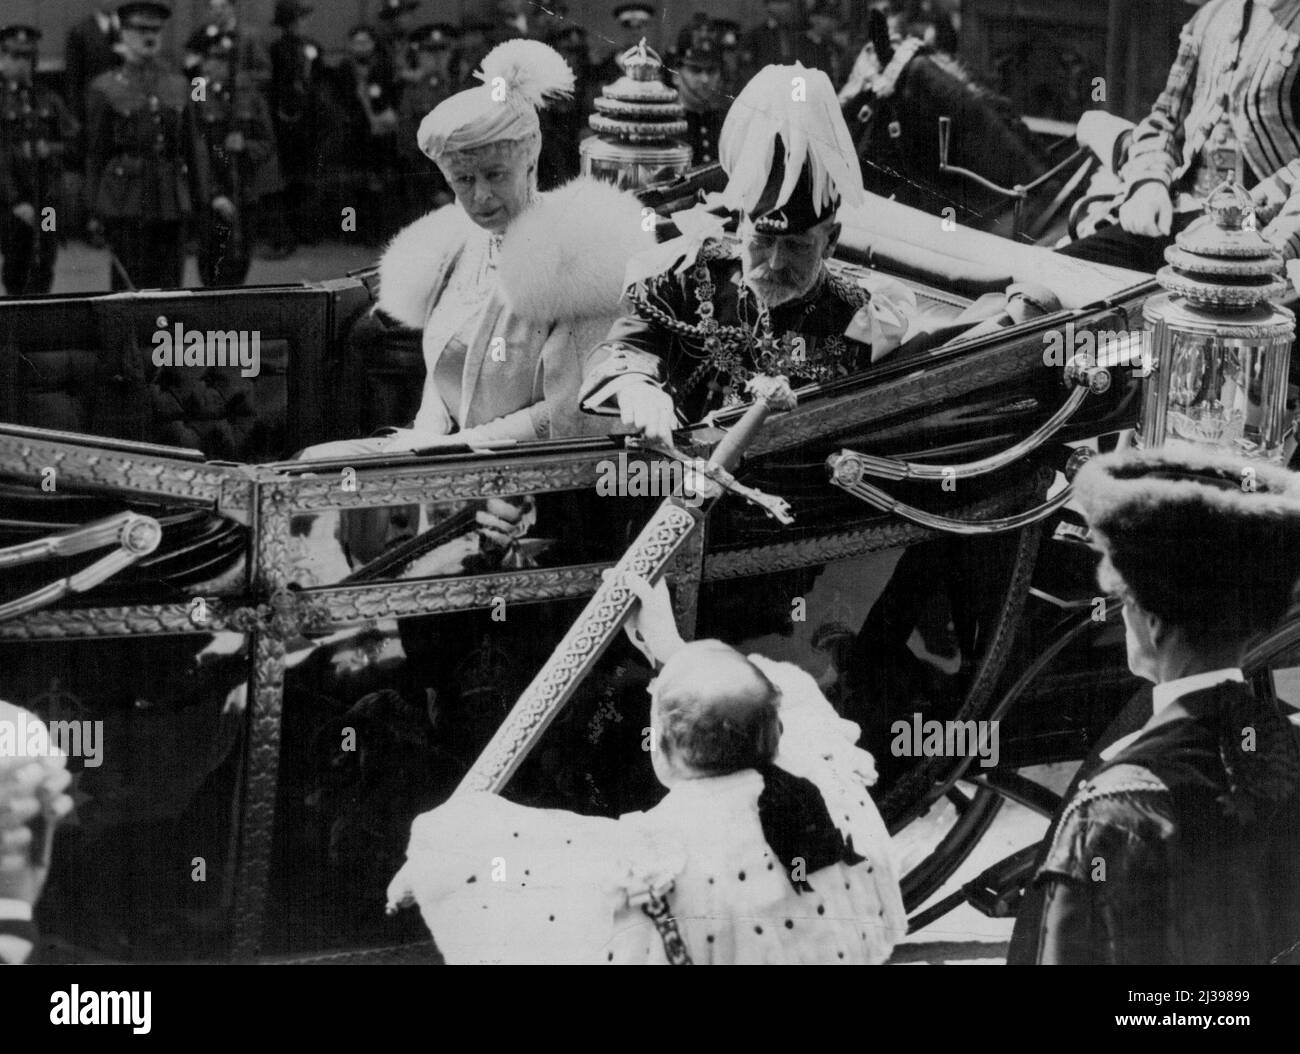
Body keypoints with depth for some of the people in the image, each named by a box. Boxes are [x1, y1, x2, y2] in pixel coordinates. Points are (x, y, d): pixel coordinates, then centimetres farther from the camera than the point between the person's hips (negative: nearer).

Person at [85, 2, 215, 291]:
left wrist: (207, 196, 6)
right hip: (125, 199, -3)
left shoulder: (178, 84, 12)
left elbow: (193, 145, 13)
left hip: (171, 199, 4)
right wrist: (95, 209, 0)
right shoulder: (106, 88, 1)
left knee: (169, 284, 4)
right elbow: (95, 151, 3)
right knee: (130, 282, -4)